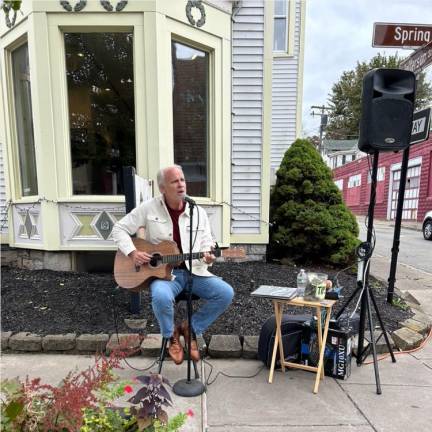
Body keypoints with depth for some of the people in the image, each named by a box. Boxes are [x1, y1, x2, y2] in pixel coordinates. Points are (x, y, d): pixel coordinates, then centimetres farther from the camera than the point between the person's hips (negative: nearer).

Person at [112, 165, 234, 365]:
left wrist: (208, 256, -17)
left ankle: (192, 328, 9)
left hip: (194, 271, 3)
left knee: (226, 293, -17)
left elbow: (207, 244, 7)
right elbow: (119, 229, 3)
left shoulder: (198, 212, 4)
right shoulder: (149, 208, -2)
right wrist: (132, 252, -12)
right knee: (161, 296, -35)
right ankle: (171, 336, 1)